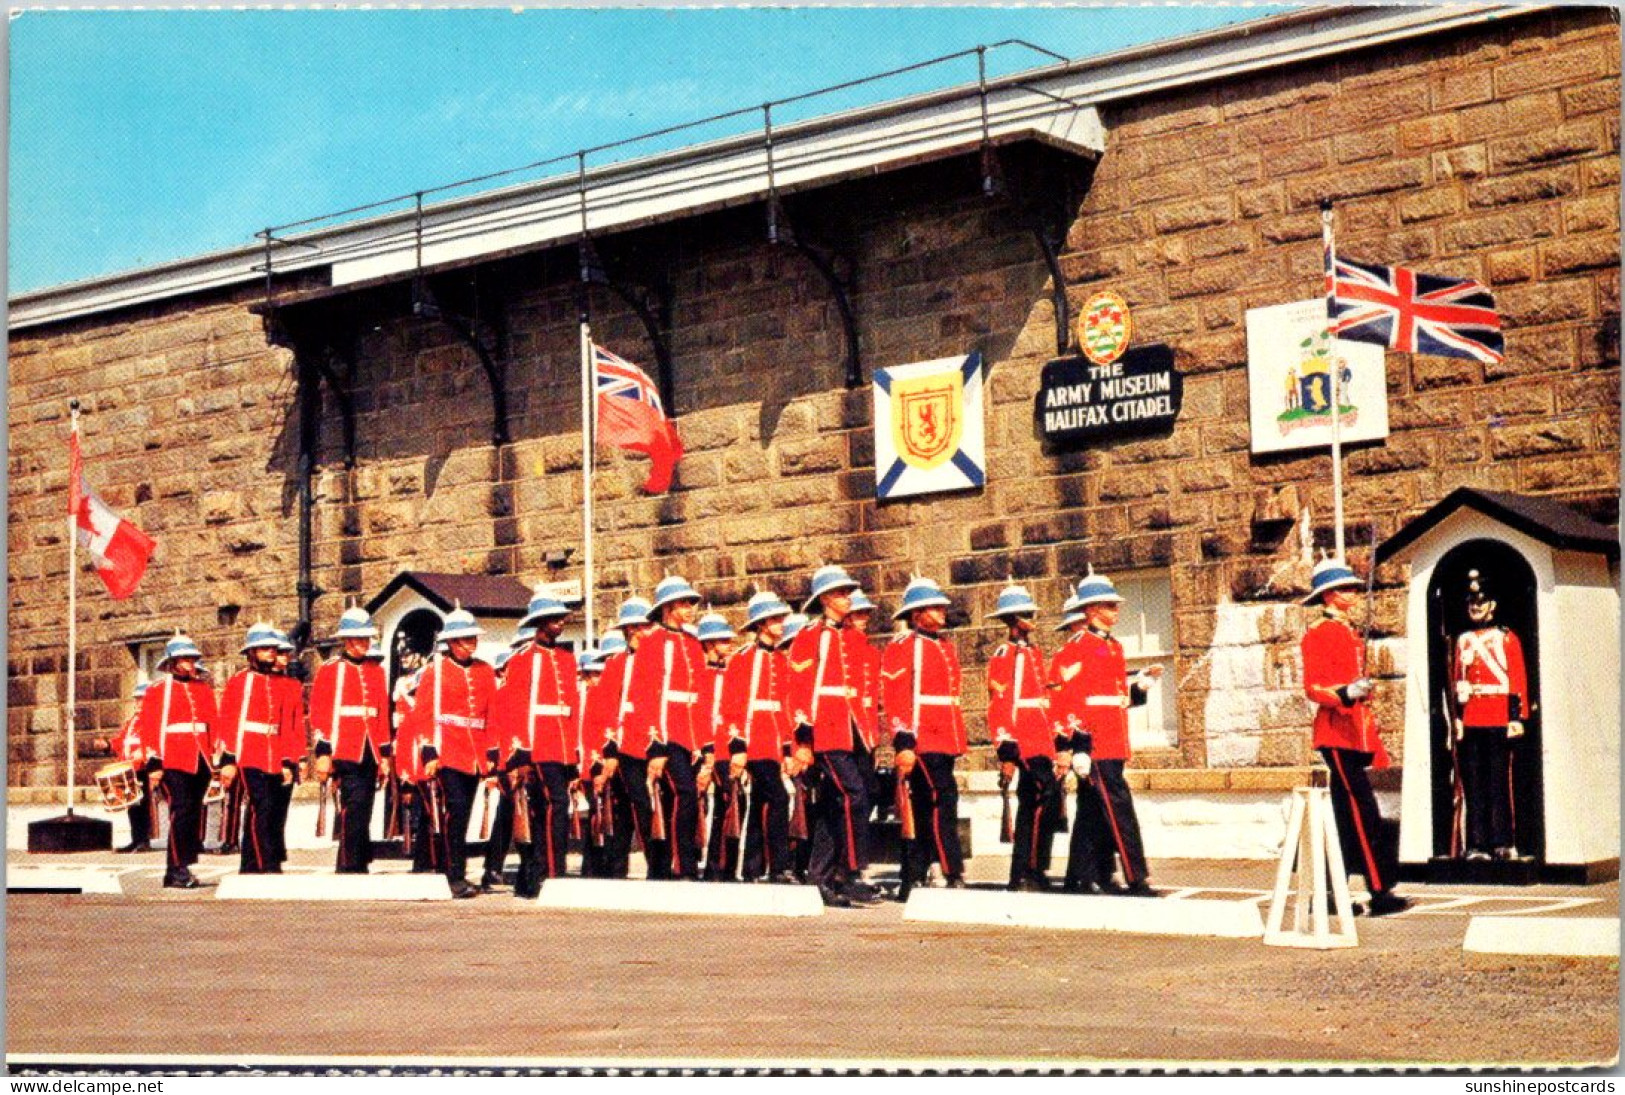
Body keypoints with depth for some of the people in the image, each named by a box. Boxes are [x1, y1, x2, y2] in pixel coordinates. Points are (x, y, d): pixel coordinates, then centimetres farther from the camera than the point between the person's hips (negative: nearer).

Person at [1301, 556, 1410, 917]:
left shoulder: (1349, 633, 20)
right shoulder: (1319, 633, -8)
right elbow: (1313, 687, -14)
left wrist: (1374, 742, 24)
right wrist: (1346, 694, -34)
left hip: (1356, 733, 10)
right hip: (1338, 733, -9)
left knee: (1347, 815, 9)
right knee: (1365, 814, -12)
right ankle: (1381, 893, -13)